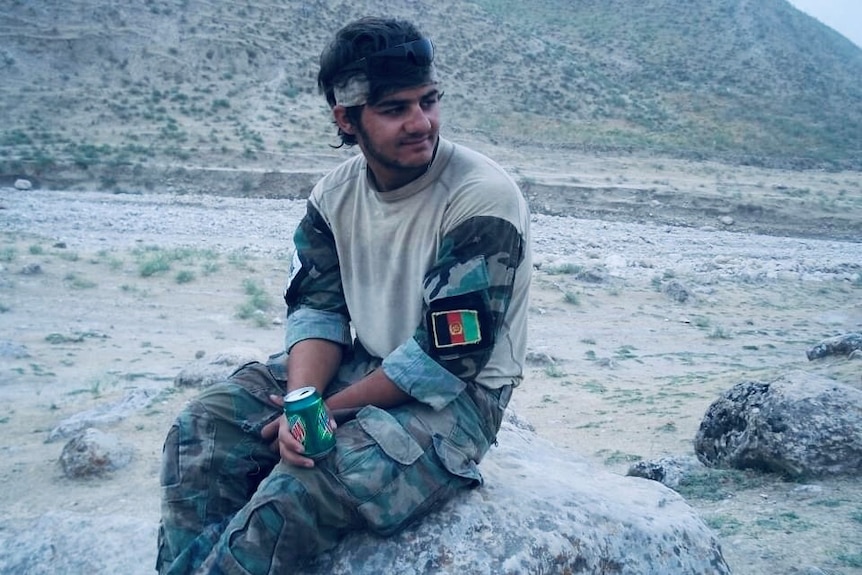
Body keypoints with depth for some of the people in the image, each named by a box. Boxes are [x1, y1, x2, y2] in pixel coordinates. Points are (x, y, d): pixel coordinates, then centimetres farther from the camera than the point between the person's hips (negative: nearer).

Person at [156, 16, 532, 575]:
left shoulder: (482, 198, -20)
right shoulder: (336, 192, 0)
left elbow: (446, 357, -21)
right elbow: (316, 308, -1)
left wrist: (329, 410, -16)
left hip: (453, 396, -6)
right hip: (360, 366, 7)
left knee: (302, 488, -28)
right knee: (204, 428, -7)